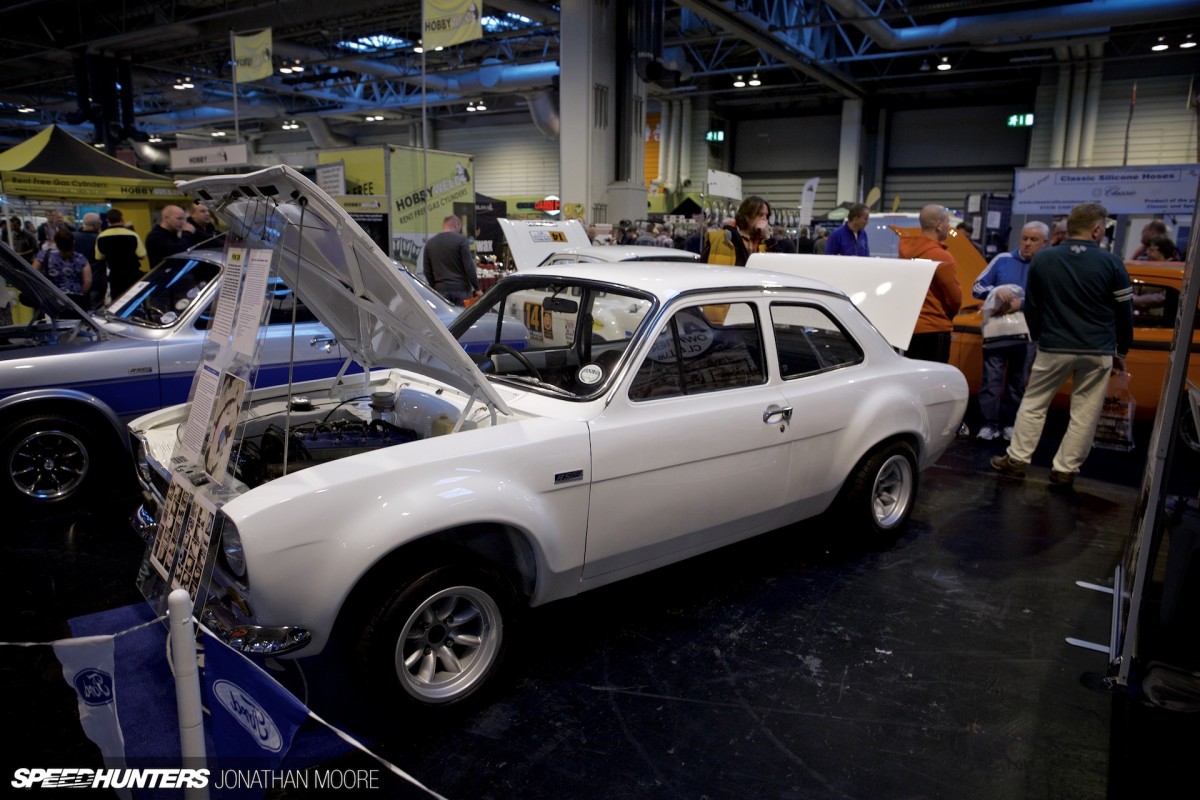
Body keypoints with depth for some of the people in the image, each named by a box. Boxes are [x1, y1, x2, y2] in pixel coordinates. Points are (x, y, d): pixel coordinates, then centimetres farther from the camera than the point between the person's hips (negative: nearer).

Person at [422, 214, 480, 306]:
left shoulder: (430, 243, 9)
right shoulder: (461, 240, -6)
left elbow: (427, 271, 12)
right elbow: (469, 267, -9)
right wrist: (477, 288, -4)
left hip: (441, 290, 4)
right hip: (461, 288, -4)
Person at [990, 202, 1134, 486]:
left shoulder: (1042, 260, 0)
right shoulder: (1111, 264, -5)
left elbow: (1031, 307, 9)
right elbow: (1124, 312, 2)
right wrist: (1121, 351, 15)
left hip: (1053, 348, 1)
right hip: (1098, 352, -1)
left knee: (1033, 405, 13)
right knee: (1084, 414, 8)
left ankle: (1017, 459, 13)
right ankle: (1065, 469, 11)